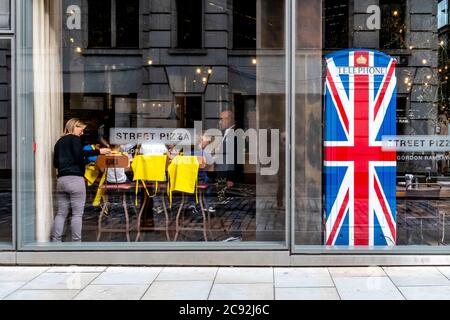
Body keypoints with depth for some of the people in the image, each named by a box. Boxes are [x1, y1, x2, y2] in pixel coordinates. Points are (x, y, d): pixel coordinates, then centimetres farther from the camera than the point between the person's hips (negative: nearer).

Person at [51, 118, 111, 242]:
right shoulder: (75, 139, -1)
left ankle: (55, 240, 7)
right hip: (75, 179, -7)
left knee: (61, 213, 9)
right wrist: (98, 151, -20)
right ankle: (76, 241, -3)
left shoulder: (59, 142, 21)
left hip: (61, 180, 7)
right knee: (77, 214, -3)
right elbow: (79, 155, -19)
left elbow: (55, 163, 21)